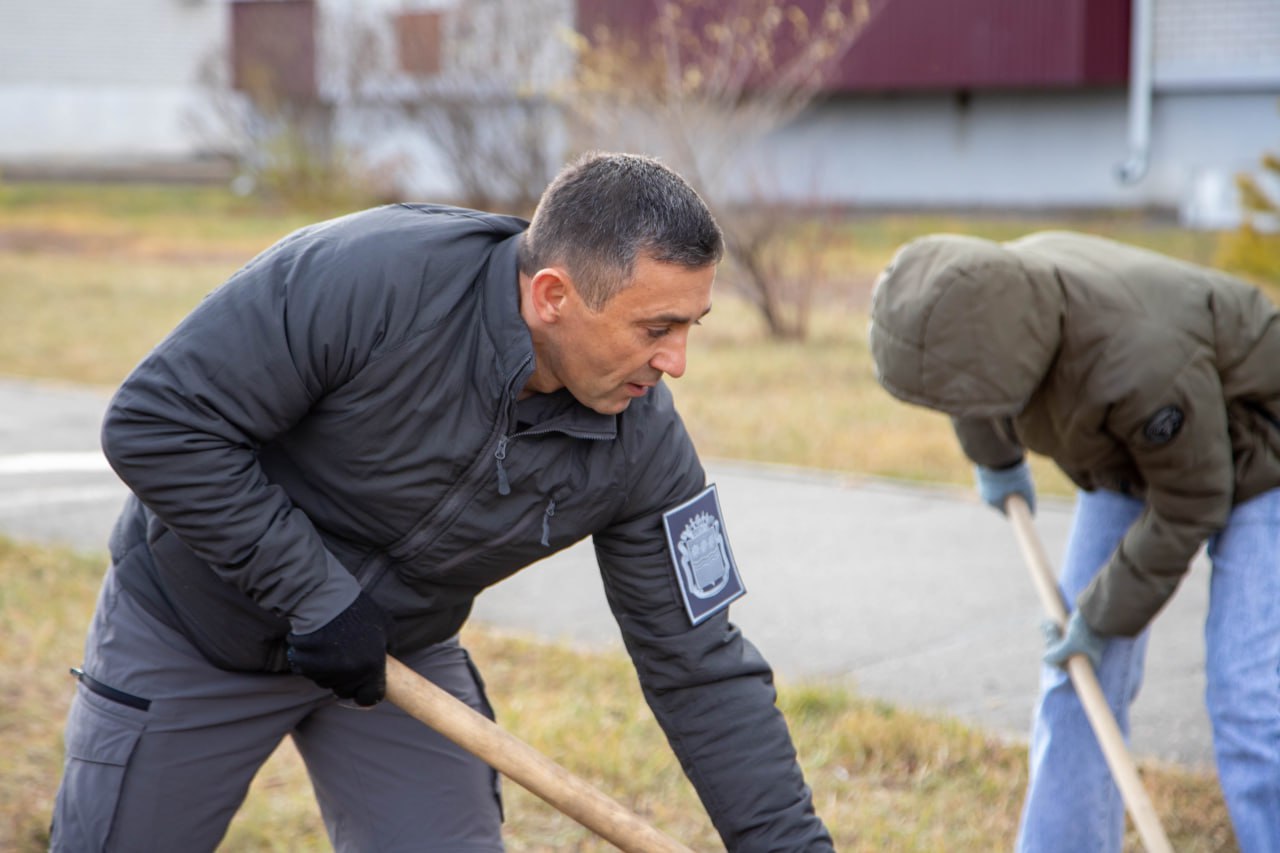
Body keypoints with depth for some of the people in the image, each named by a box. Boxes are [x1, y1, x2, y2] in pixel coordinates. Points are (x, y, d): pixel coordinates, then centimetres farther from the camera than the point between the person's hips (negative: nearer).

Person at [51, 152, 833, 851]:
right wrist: (311, 594, -27)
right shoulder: (363, 279, -34)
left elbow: (701, 666, -12)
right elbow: (158, 422, -27)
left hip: (401, 655, 3)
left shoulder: (641, 443, -19)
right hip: (190, 633, -3)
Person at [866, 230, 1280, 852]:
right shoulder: (984, 299, -20)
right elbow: (976, 398, 7)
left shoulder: (1141, 363, -41)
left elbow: (1187, 509, -25)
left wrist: (1103, 619, -15)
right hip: (1132, 457, 7)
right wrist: (995, 462, 24)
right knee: (1075, 683, 2)